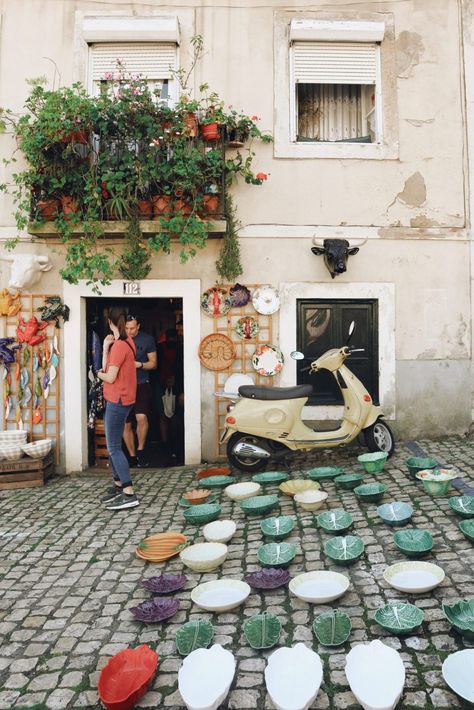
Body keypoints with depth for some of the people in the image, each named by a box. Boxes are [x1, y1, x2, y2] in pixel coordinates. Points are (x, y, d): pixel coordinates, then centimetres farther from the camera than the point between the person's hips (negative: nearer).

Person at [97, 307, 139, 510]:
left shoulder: (119, 345, -18)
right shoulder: (125, 341, 13)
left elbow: (110, 377, -19)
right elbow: (106, 367, 8)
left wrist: (99, 374, 1)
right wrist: (106, 347, -1)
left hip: (117, 401, -10)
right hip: (116, 400, 10)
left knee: (114, 448, -9)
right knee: (113, 445, 16)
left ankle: (129, 494, -9)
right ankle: (118, 485, 25)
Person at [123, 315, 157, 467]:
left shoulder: (147, 339, 0)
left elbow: (153, 363, 5)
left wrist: (140, 364, -14)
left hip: (141, 385, -2)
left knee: (142, 417, -21)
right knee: (126, 424, 6)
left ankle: (140, 450, 2)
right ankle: (132, 456, 22)